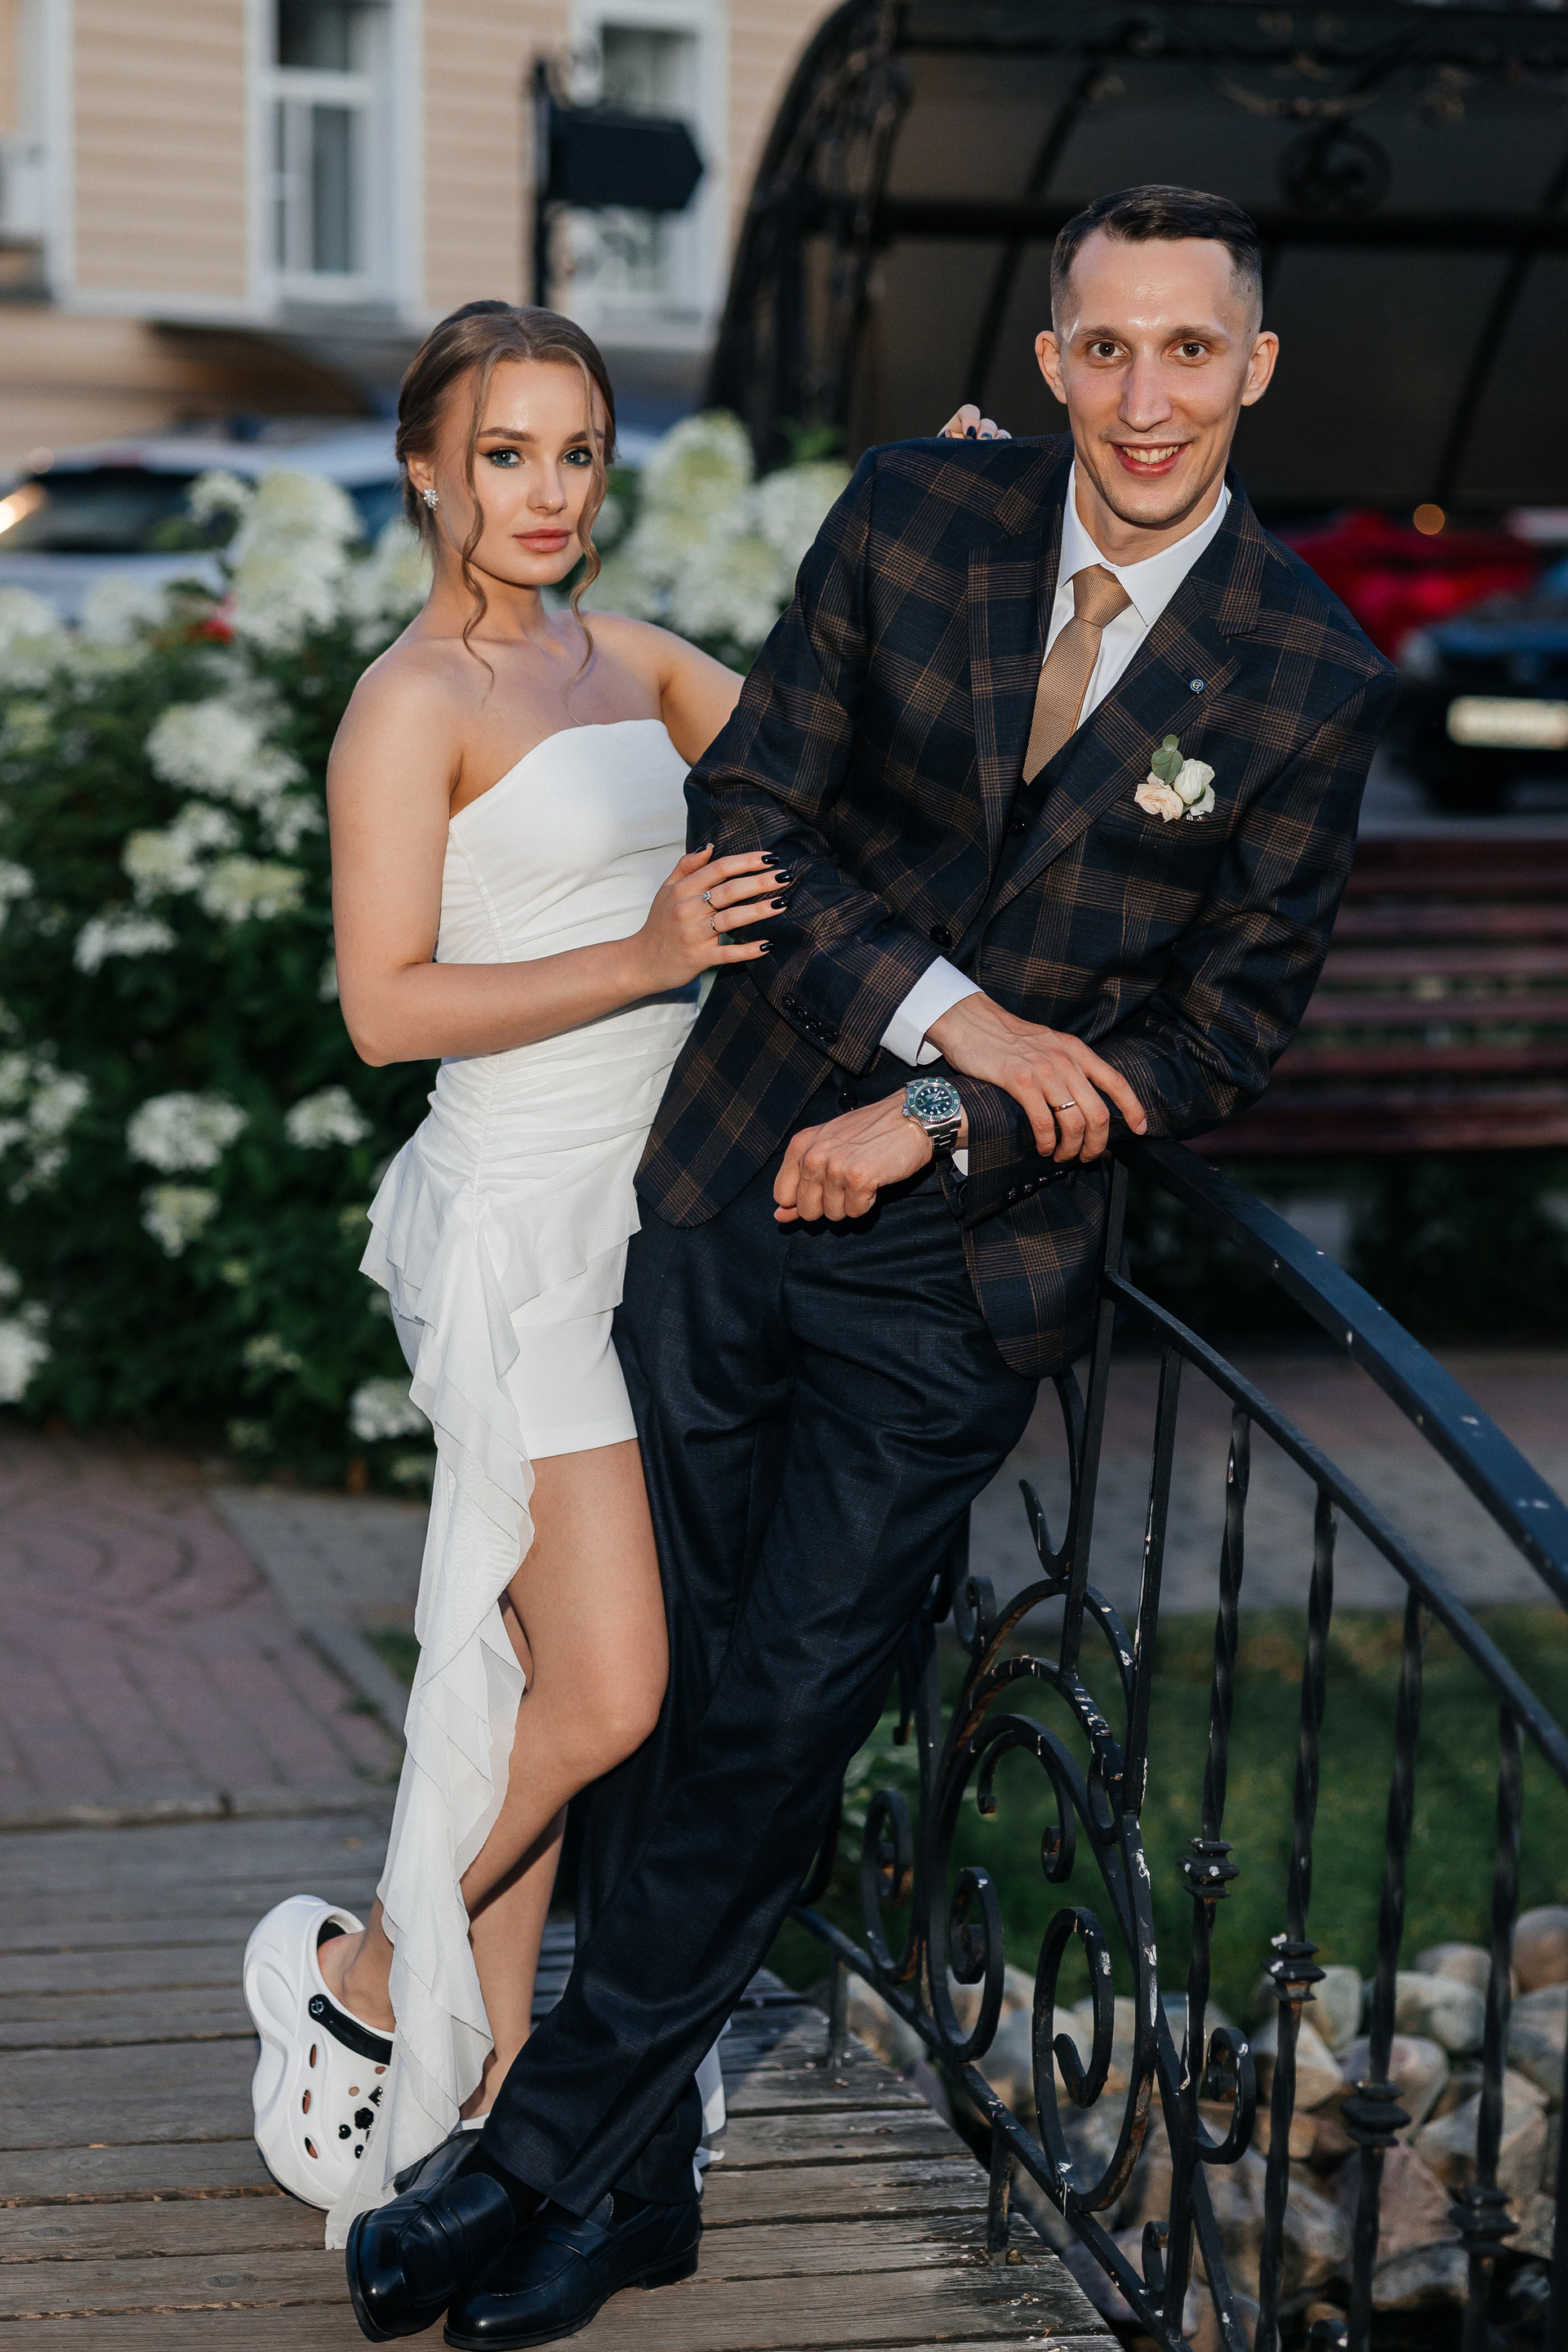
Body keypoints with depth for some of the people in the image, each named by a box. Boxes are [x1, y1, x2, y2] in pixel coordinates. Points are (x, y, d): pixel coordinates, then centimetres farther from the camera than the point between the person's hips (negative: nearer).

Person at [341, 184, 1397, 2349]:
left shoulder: (1310, 677, -7)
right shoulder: (914, 513, -3)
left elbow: (1225, 1039, -3)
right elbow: (750, 814, -1)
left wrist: (939, 1125, -12)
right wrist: (954, 1014, -14)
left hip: (961, 1278, -2)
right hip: (731, 1192, 3)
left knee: (775, 1725, 0)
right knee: (663, 1692, 9)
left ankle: (550, 2162, 16)